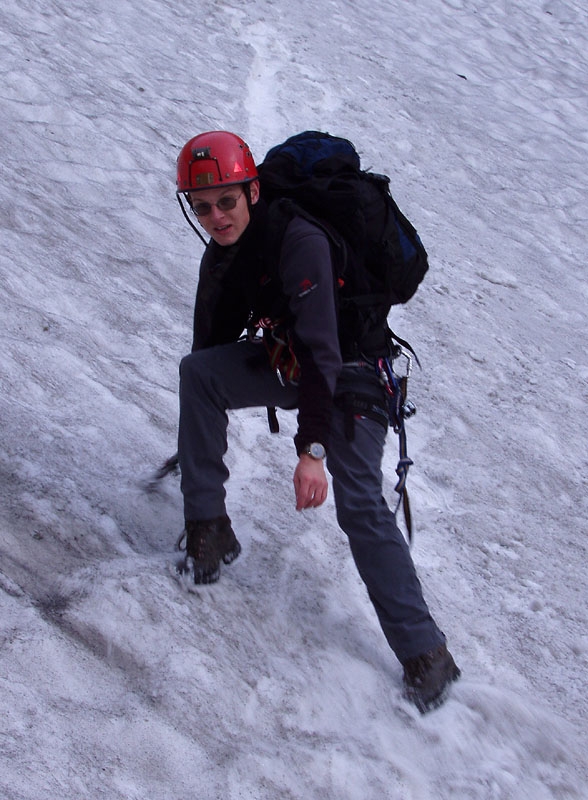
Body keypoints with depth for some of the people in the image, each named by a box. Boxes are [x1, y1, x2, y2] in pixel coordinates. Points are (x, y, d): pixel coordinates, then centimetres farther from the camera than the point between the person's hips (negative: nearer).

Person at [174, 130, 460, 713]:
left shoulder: (298, 241, -27)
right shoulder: (222, 255, -1)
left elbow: (319, 347, -35)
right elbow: (215, 342, 9)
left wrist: (311, 448, -40)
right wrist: (201, 437, 14)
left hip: (349, 374, -7)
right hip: (287, 364, 7)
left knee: (360, 505, -20)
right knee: (195, 368, -13)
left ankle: (424, 653, -13)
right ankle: (206, 527, -6)